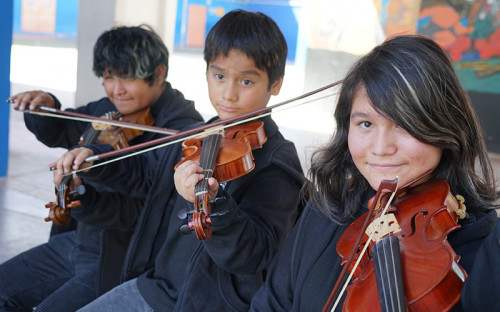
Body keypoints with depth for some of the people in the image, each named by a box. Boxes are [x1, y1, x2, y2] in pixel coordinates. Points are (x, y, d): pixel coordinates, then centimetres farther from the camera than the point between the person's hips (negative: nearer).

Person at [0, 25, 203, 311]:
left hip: (119, 260, -8)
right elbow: (60, 133, 19)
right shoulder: (111, 110, 3)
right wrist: (45, 108, -3)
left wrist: (81, 200, -43)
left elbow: (137, 211, -28)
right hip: (80, 241, 9)